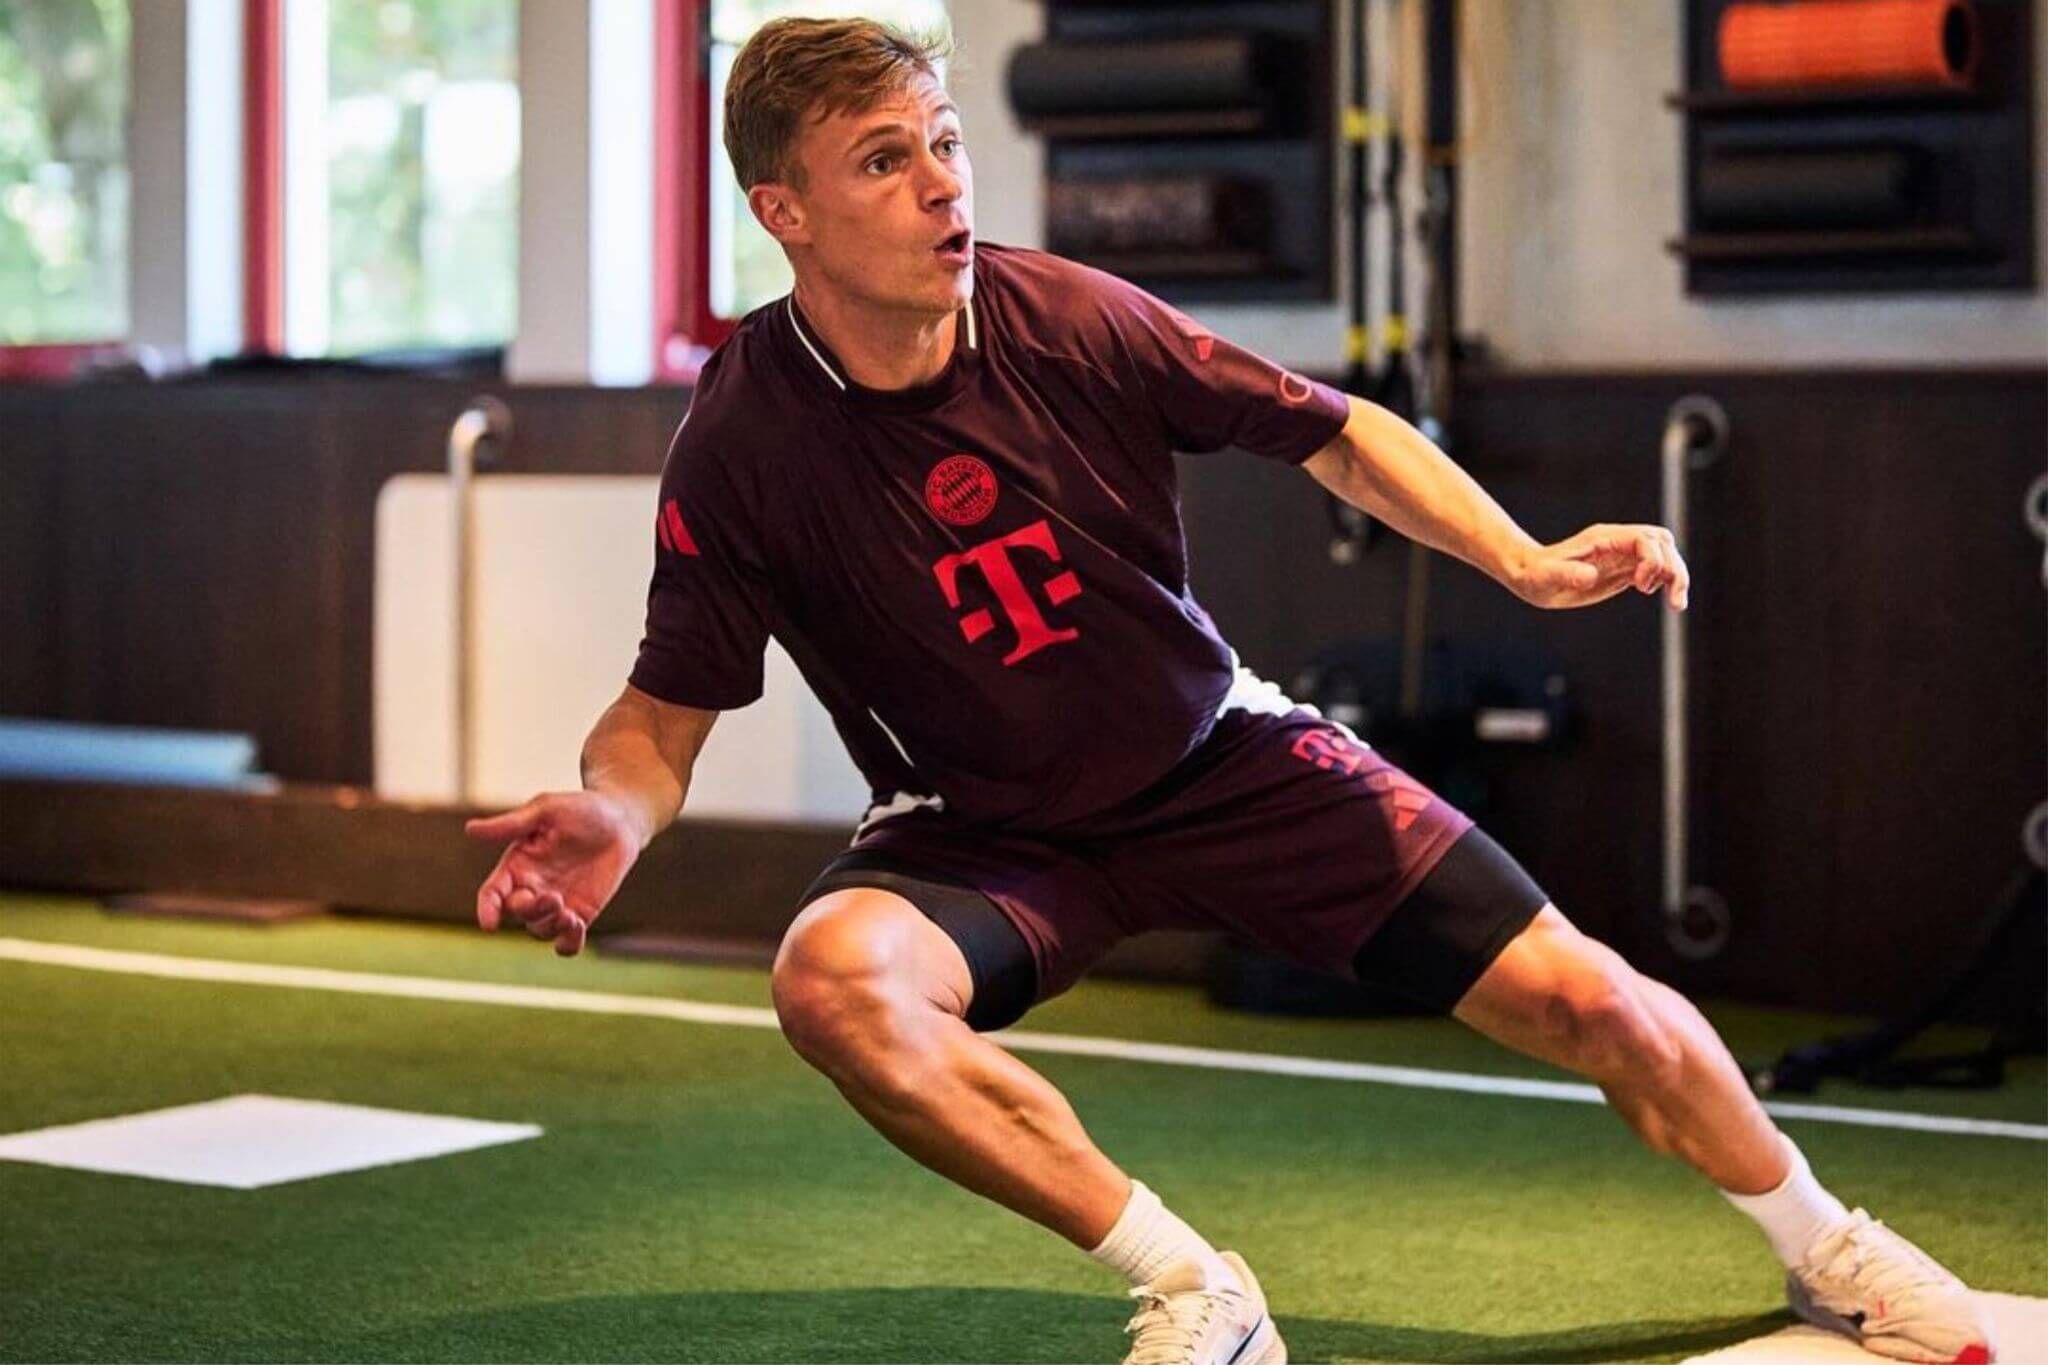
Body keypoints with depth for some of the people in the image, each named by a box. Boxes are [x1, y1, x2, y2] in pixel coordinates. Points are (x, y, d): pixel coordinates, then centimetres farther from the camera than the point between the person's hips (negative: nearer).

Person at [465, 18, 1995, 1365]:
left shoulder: (1069, 320, -16)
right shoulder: (739, 445, -19)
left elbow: (1332, 431, -2)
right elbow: (667, 709, -10)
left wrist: (1521, 559, -15)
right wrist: (611, 814, -33)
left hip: (1222, 758, 1)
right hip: (983, 836, -1)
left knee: (1595, 1007, -6)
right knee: (835, 976, -35)